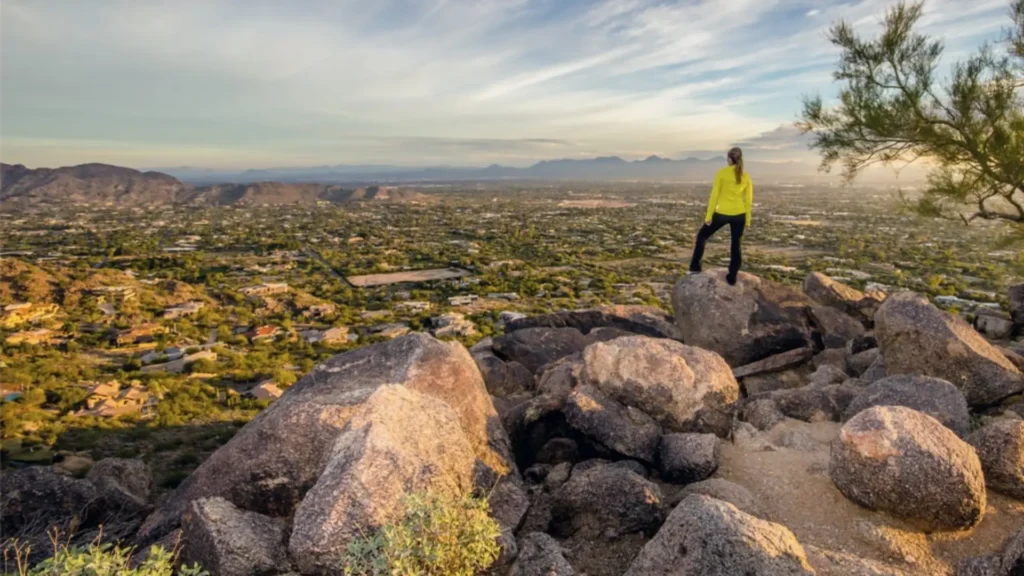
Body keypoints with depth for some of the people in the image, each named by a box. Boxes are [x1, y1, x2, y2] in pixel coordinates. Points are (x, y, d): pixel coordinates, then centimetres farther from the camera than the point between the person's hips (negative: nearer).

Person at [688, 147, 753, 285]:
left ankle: (695, 267, 15)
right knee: (736, 245, 12)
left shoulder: (722, 173, -7)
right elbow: (748, 200, 4)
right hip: (739, 215, 3)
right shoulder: (746, 177, 3)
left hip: (722, 213, -3)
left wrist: (708, 216, -4)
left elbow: (714, 196, -9)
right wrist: (747, 220, 12)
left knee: (702, 235, 17)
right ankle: (732, 277, 15)